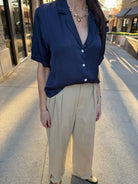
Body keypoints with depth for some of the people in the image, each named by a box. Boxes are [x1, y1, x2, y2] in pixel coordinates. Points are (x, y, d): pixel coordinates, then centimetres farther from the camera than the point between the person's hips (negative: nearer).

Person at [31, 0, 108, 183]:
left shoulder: (97, 19, 3)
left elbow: (94, 65, 7)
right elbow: (43, 67, -7)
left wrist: (98, 99, 9)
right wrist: (43, 107, -4)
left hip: (88, 97, 4)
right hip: (60, 97, -3)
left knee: (85, 140, 25)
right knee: (58, 143, 21)